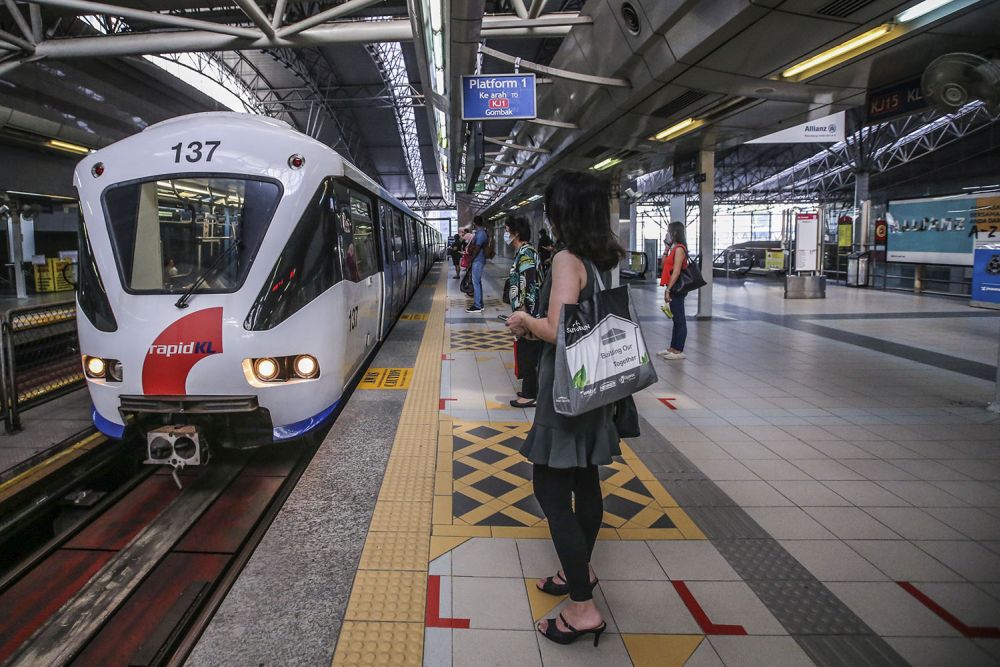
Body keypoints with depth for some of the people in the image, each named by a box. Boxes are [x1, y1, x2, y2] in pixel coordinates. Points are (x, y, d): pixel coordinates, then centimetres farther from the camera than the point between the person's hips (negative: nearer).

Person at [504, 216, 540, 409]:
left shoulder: (526, 253, -16)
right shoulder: (521, 252, 13)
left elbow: (528, 286, -22)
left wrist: (522, 312, -22)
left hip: (527, 312, -10)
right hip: (525, 312, 10)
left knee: (527, 352, -2)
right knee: (527, 351, 15)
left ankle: (530, 395, 6)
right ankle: (531, 389, 25)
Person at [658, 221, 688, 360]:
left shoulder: (679, 249, -14)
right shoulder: (674, 248, 15)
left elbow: (676, 272, -20)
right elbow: (664, 263, 21)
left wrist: (668, 289, -22)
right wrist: (667, 248, 13)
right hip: (673, 288, 10)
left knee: (679, 320, -4)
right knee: (676, 319, 14)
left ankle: (679, 351, 0)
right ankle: (673, 348, 22)